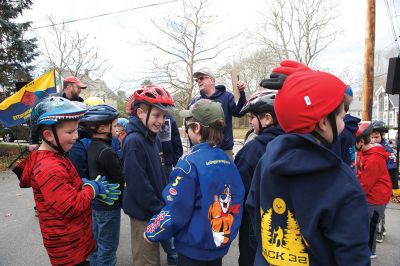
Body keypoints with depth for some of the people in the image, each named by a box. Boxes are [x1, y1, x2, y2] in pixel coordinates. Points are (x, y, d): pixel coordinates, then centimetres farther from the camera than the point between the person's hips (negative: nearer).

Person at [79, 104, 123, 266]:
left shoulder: (92, 146, 2)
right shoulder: (106, 151, -25)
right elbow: (121, 181, -20)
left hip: (96, 202, 9)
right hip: (109, 206, -9)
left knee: (97, 244, 23)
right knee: (108, 248, 8)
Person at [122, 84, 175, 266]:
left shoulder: (153, 138, 4)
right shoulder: (134, 141, -23)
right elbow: (138, 184, -25)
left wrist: (165, 202, 10)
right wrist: (159, 210, -16)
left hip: (155, 209, 8)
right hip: (144, 212, -8)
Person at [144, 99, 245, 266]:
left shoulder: (189, 163, -23)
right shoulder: (227, 161, -6)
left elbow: (176, 210, -20)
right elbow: (237, 203, 1)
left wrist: (152, 231, -4)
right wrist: (228, 231, 16)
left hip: (193, 247, -5)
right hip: (220, 244, 5)